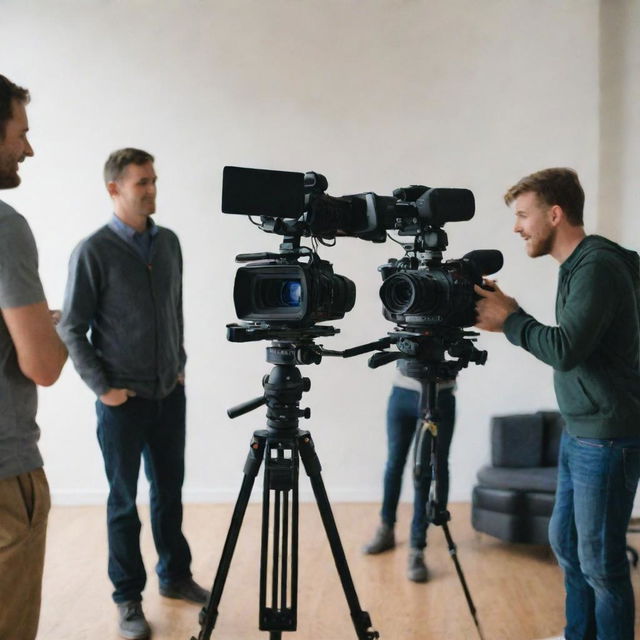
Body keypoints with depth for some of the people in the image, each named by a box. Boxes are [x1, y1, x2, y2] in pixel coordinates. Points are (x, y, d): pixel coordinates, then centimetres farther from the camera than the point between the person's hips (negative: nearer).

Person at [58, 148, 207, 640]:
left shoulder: (169, 242, 5)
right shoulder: (93, 252, -11)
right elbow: (71, 329, -9)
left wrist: (180, 365, 10)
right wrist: (103, 388, -10)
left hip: (170, 395, 5)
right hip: (124, 401, -4)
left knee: (170, 492, 15)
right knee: (124, 502, 7)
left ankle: (175, 576, 31)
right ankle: (129, 599, 20)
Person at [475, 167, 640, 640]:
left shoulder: (598, 266, -18)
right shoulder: (577, 265, 11)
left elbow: (565, 350, -26)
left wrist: (509, 321, -12)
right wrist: (512, 317, 3)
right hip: (578, 433, 10)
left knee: (600, 563, 1)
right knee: (566, 543, 19)